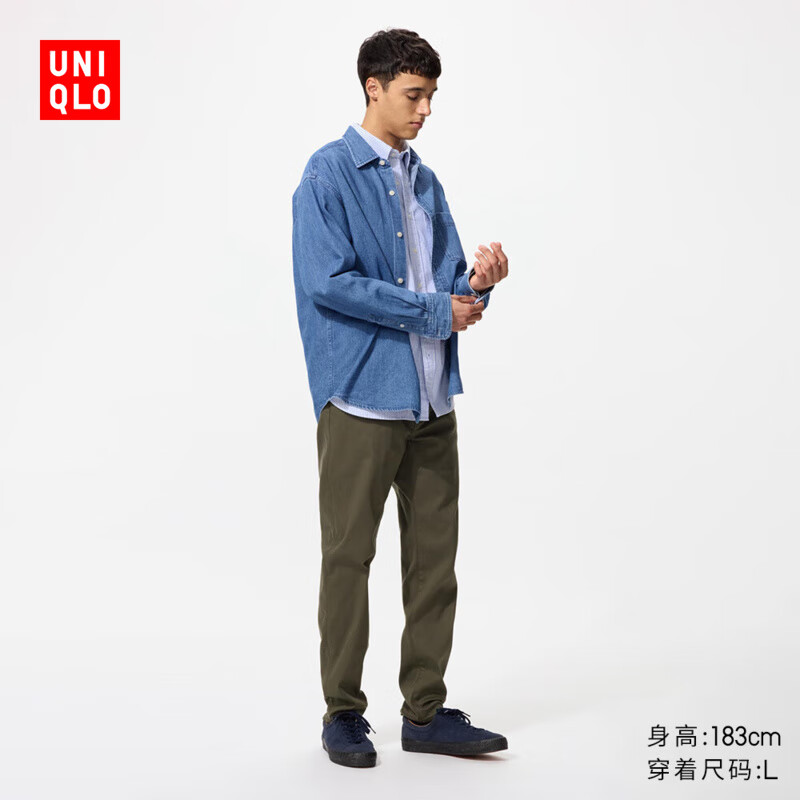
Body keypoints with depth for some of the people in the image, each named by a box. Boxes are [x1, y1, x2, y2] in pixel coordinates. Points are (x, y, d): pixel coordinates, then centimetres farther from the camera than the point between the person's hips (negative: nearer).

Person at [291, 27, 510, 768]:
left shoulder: (425, 182, 16)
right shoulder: (328, 174, -4)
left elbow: (450, 287, 15)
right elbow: (328, 283, -15)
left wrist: (478, 283, -9)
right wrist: (434, 312, -12)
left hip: (431, 399, 7)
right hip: (361, 397, -6)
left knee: (434, 558, 8)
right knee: (349, 556, 2)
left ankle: (426, 711, 18)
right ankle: (343, 712, 15)